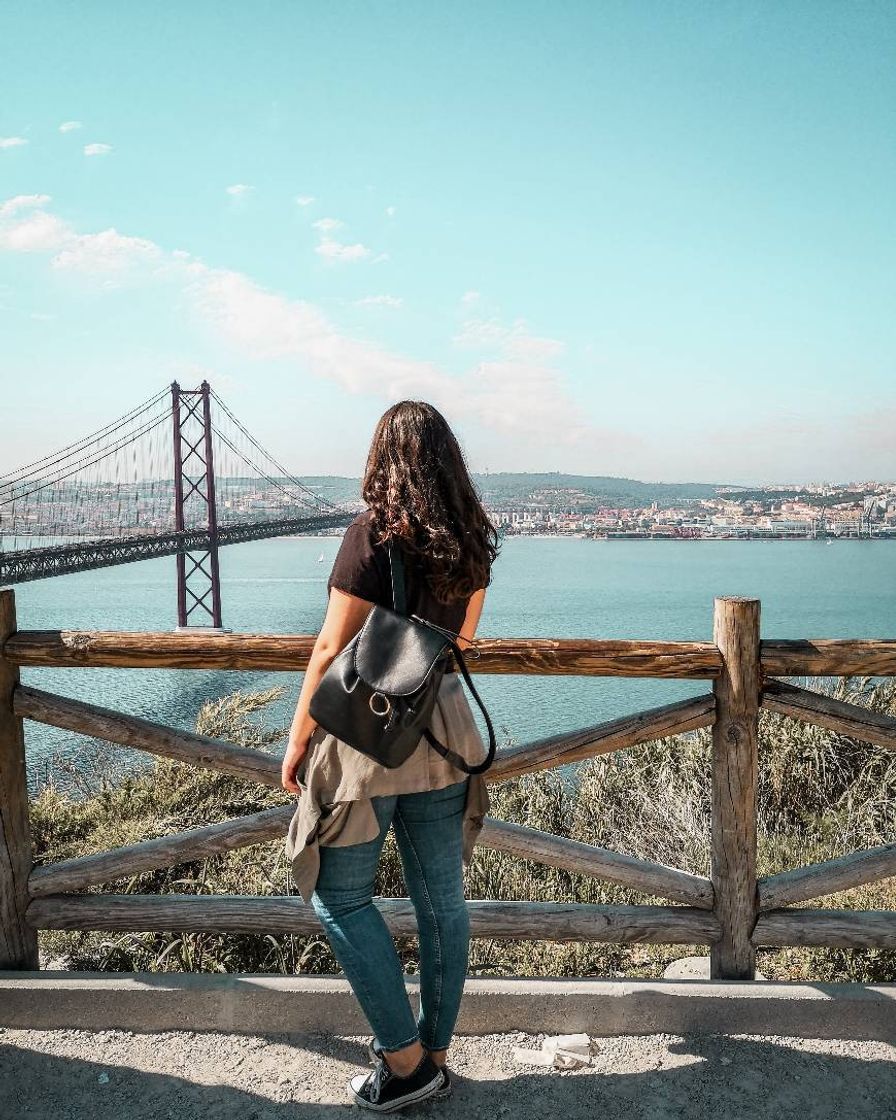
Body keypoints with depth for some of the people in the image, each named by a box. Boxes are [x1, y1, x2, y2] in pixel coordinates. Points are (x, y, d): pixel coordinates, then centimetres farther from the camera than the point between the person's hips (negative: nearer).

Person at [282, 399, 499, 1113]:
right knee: (442, 898, 14)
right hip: (445, 726, 6)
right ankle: (434, 1054, 29)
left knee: (339, 894, 10)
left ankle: (404, 1061, 14)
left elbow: (333, 650, -15)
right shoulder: (472, 541, 3)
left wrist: (298, 739, -5)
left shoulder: (373, 535, -16)